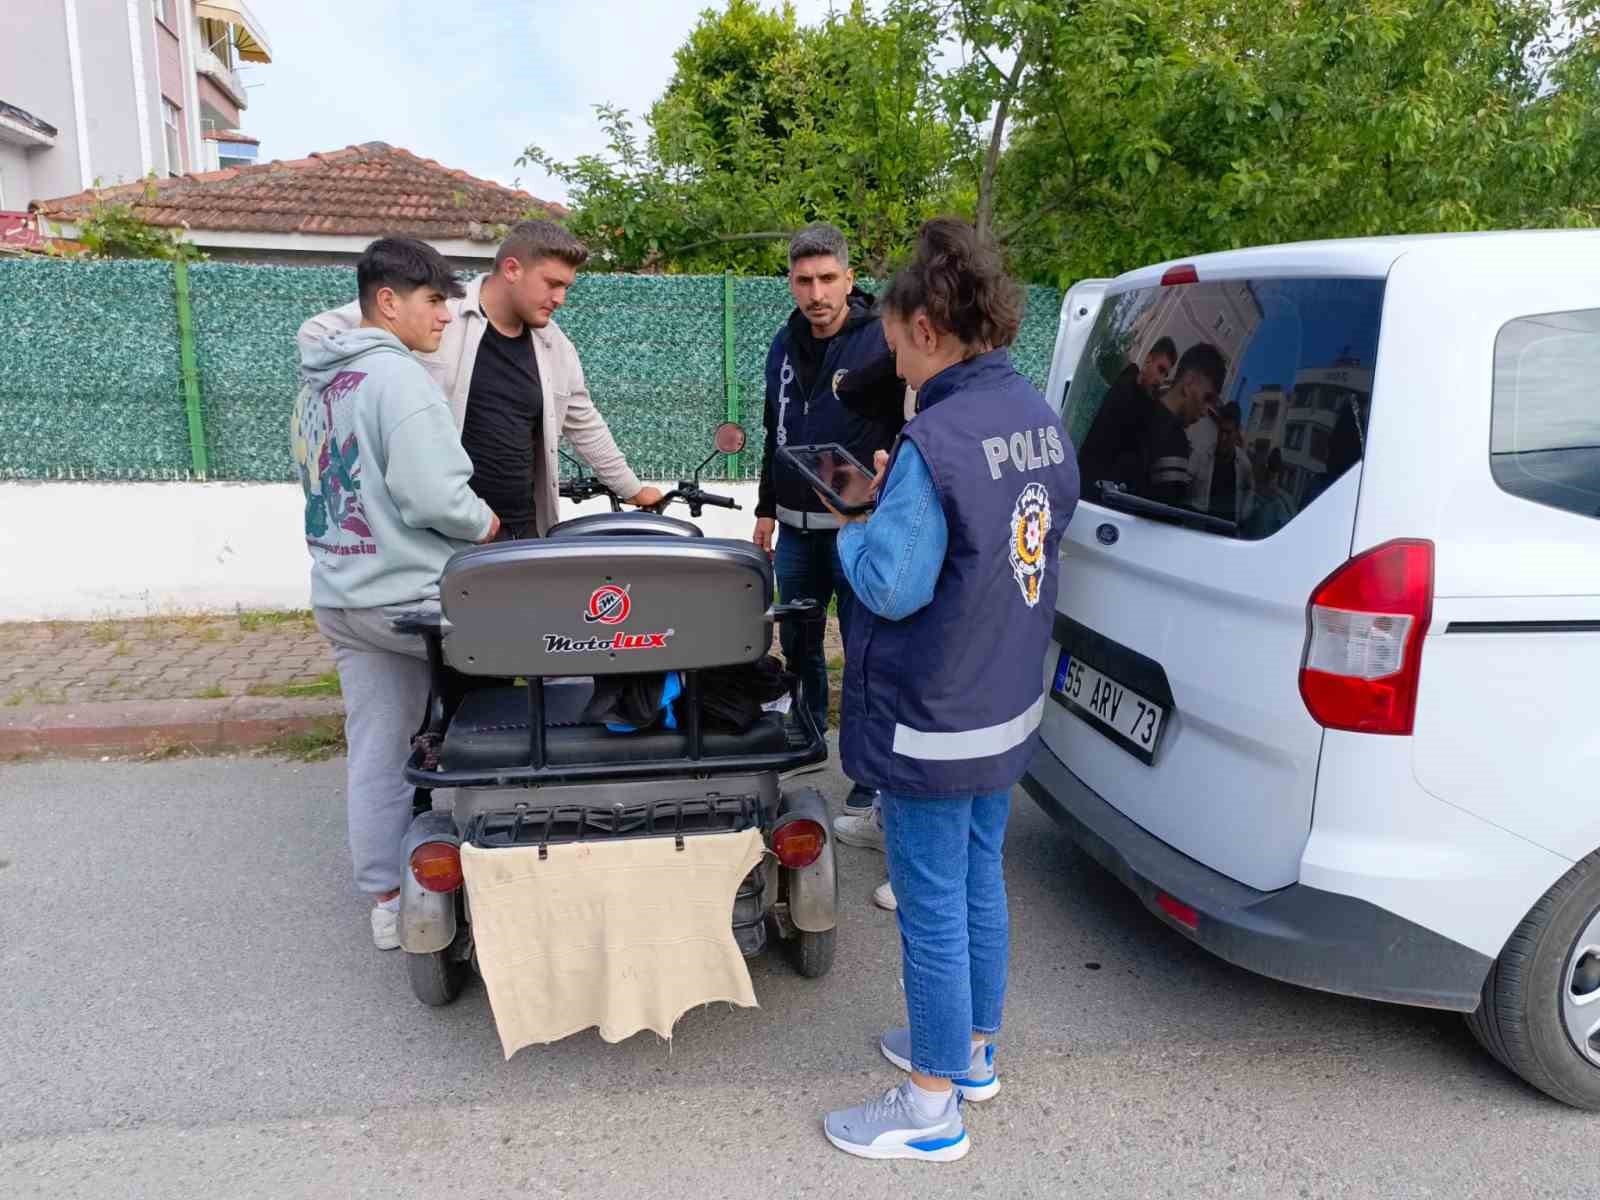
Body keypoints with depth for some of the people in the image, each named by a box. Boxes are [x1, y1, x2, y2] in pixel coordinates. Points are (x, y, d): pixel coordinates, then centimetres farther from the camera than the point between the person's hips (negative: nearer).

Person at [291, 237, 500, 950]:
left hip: (338, 597, 9)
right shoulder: (397, 375, -16)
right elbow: (432, 496, -25)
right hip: (413, 595, -9)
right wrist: (486, 523, -6)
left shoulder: (314, 384, 14)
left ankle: (385, 902, 21)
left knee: (374, 752, 12)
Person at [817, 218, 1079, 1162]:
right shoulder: (1041, 418, 3)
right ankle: (973, 1049, 41)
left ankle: (933, 1110, 23)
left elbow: (890, 587, -23)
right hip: (1007, 705, 9)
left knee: (932, 909, 6)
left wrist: (855, 531, -3)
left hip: (932, 723, -8)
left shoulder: (937, 440, -24)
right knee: (981, 880, 22)